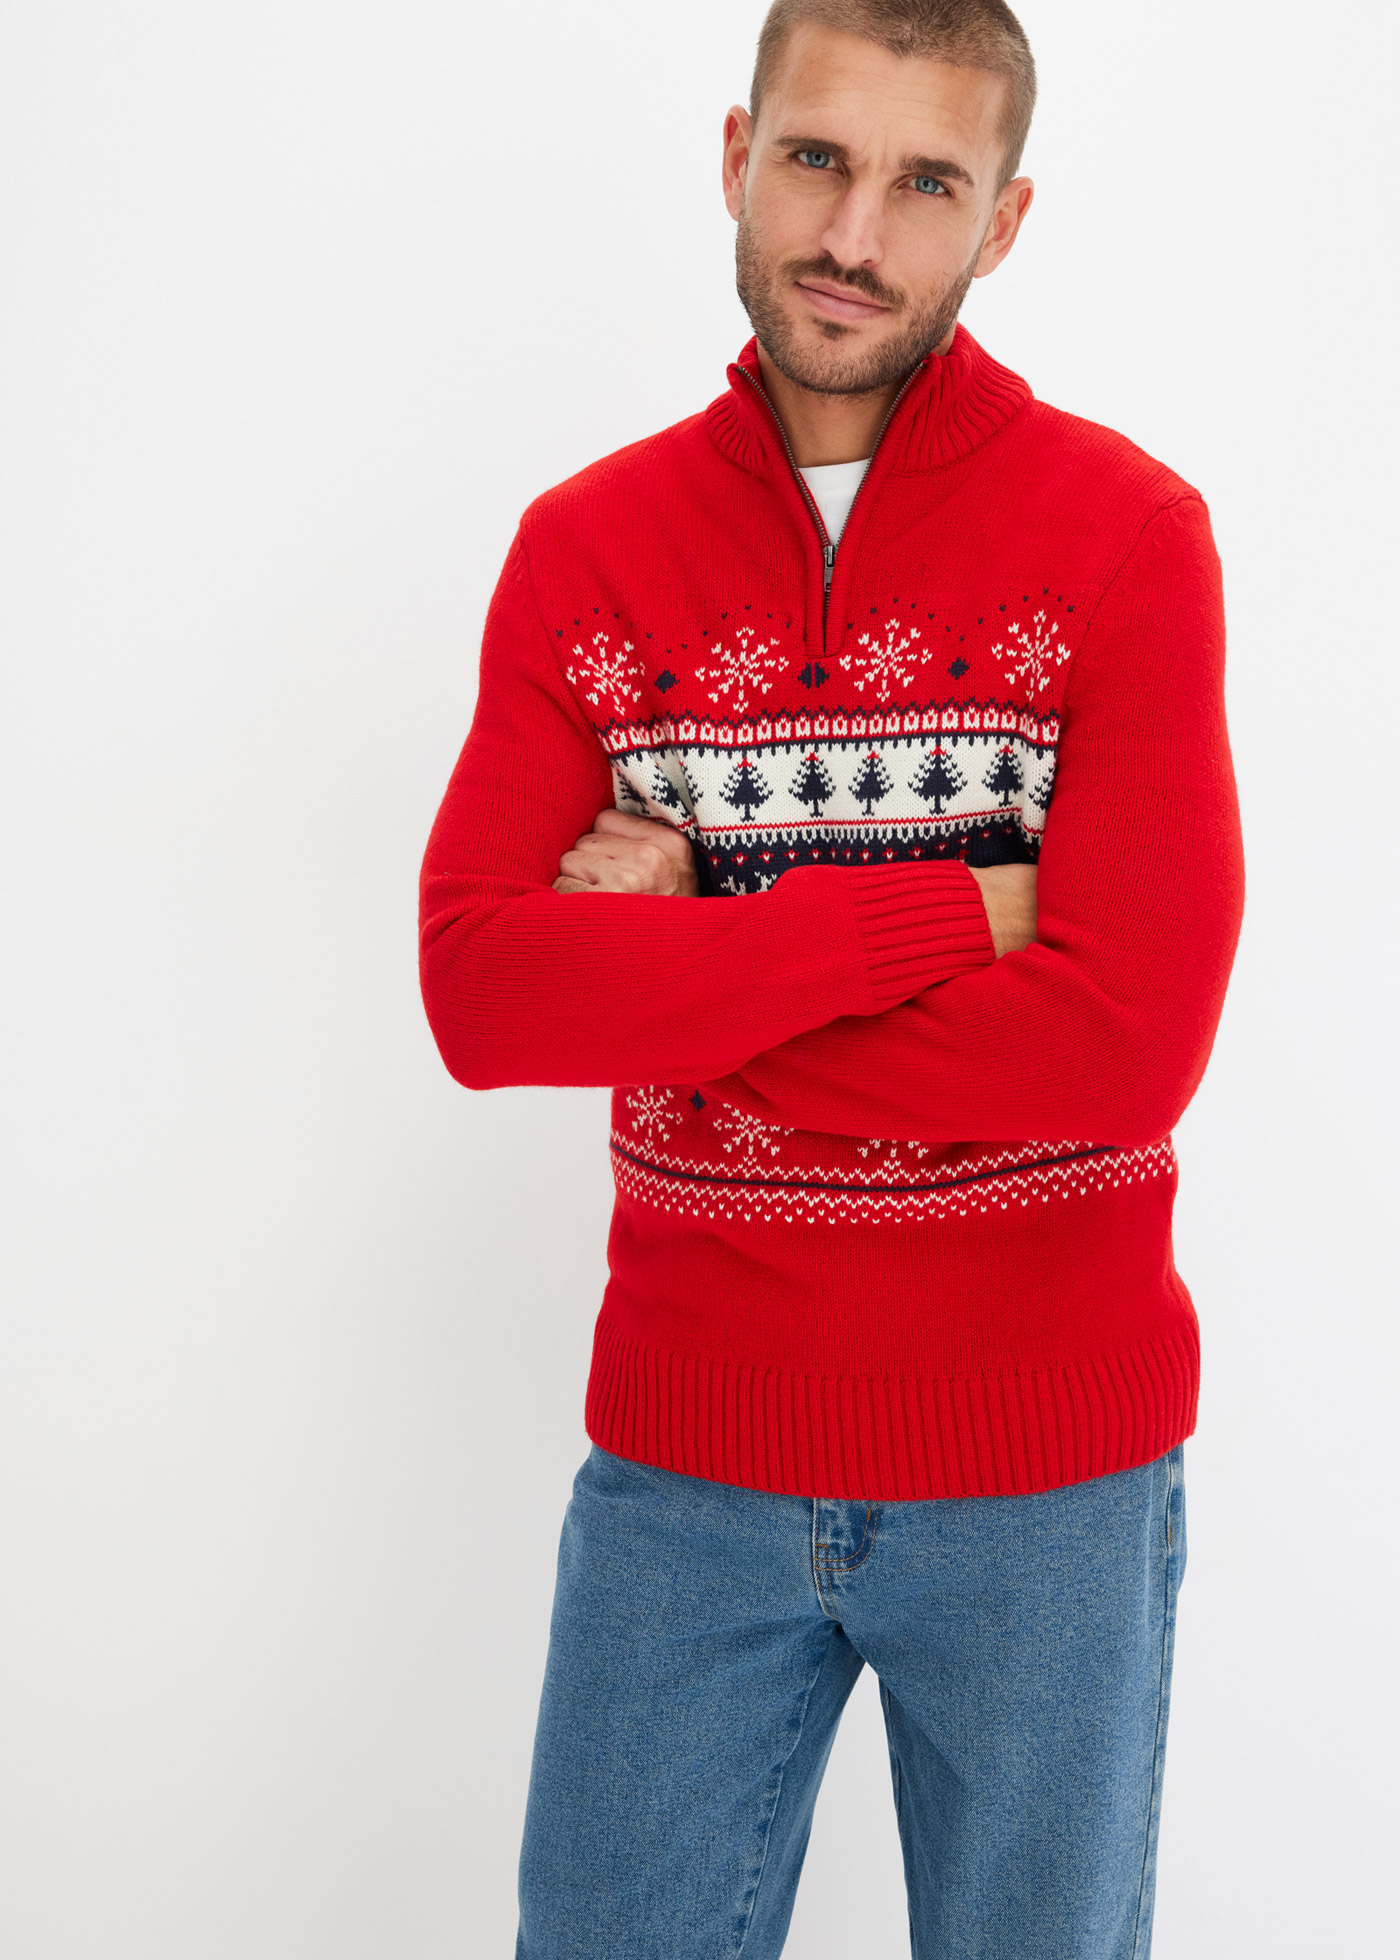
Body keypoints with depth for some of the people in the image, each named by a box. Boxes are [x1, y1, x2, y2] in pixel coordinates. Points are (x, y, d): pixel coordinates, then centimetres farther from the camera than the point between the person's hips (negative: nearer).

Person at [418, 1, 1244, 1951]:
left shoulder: (1127, 531, -8)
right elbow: (478, 987, -13)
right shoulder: (586, 546, 0)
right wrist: (946, 911, -19)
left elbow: (1128, 1043, -19)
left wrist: (674, 979, -14)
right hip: (684, 1451, 2)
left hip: (1048, 1461, -1)